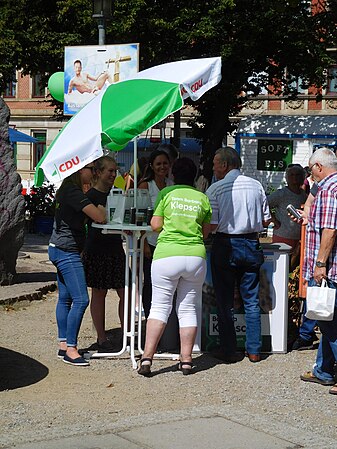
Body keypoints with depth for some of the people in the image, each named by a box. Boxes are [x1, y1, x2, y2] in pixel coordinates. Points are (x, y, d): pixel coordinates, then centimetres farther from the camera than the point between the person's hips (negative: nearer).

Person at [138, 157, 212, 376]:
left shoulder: (166, 193, 2)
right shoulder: (202, 198, 8)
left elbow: (155, 225, 1)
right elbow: (206, 232, 12)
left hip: (167, 254, -2)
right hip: (196, 255, 2)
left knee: (160, 307, 2)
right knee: (188, 309, 10)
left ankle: (147, 357, -6)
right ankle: (186, 359, 10)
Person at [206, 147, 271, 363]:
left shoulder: (215, 189, -8)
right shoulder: (256, 185, 4)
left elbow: (211, 225, -12)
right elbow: (266, 220, 8)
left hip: (225, 246, -3)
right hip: (251, 246, 3)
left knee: (225, 302, 6)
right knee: (252, 300, 10)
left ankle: (229, 351, 9)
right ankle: (254, 350, 13)